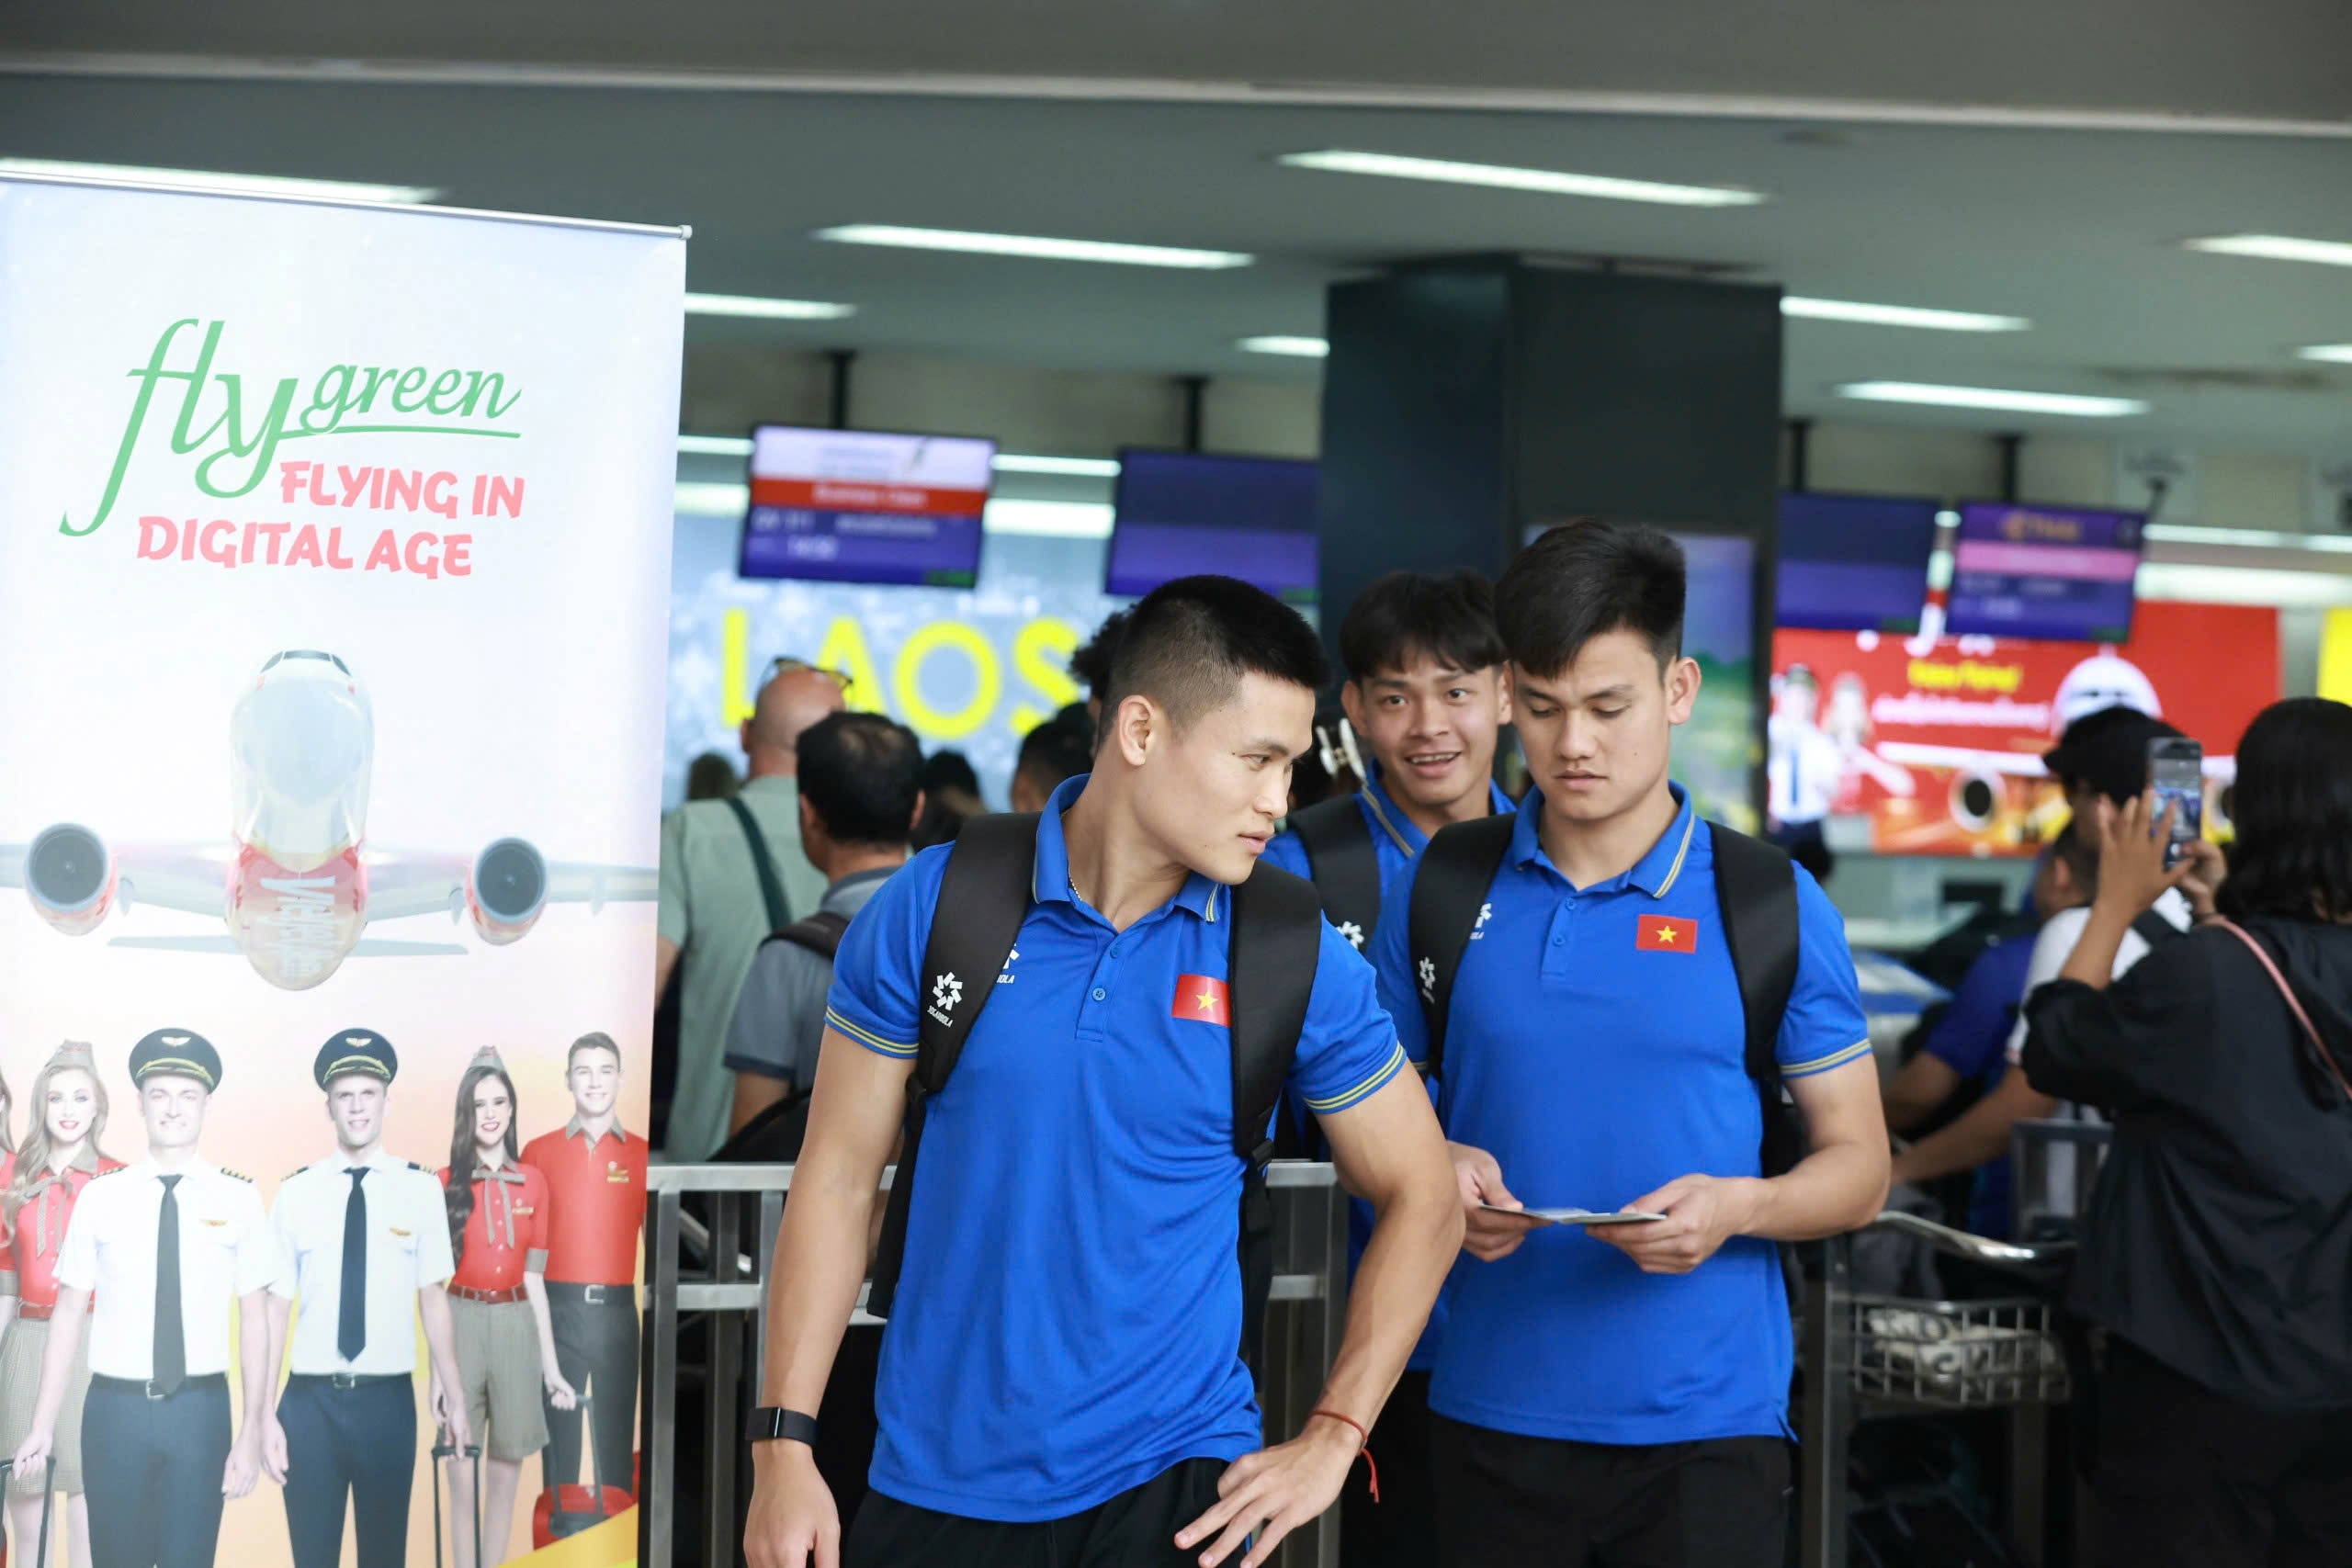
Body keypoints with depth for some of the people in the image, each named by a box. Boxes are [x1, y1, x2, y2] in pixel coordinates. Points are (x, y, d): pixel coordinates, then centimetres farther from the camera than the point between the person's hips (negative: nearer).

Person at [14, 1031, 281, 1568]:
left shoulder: (237, 1198, 0)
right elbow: (69, 1312, 4)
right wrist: (44, 1425, 0)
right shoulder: (100, 1197, 2)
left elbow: (254, 1318, 1)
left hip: (200, 1409, -1)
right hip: (114, 1408, 1)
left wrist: (251, 1432, -4)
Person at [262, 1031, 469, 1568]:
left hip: (388, 1400, 0)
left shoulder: (420, 1188, -3)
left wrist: (453, 1397, 1)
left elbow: (433, 1300, 2)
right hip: (310, 1401, 1)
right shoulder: (296, 1193, -1)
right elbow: (277, 1307, 2)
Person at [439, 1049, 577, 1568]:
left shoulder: (533, 1181, 7)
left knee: (506, 1478, 8)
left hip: (517, 1326, 3)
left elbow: (534, 1277, 10)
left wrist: (551, 1364, 8)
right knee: (462, 1481, 0)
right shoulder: (446, 1183, 0)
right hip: (461, 1324, -3)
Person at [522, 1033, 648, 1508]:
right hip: (557, 1307, 0)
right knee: (559, 1434, 4)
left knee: (617, 1436, 5)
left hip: (616, 1309, 1)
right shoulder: (539, 1152, 6)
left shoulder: (641, 1155, 7)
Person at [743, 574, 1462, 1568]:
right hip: (935, 1484, 1)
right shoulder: (932, 908, -6)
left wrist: (1330, 1441, -4)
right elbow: (839, 1178, -1)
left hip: (1176, 1485, -1)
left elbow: (1421, 1199, 4)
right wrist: (783, 1448, -6)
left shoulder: (1297, 962, -5)